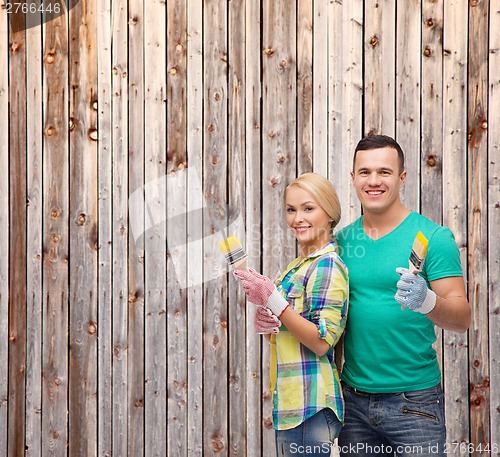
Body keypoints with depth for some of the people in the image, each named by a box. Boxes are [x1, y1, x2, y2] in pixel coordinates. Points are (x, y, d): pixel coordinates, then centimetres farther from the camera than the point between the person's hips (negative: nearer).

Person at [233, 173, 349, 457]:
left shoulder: (328, 265, -13)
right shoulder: (298, 266, 13)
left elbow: (322, 342, -20)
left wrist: (271, 299, -21)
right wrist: (266, 323, -3)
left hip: (310, 407, -9)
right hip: (290, 403, 9)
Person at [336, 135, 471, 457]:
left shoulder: (433, 237, -8)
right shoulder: (342, 240, 4)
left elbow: (462, 318, -13)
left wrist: (427, 302, -34)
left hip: (414, 401, -4)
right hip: (354, 399, 4)